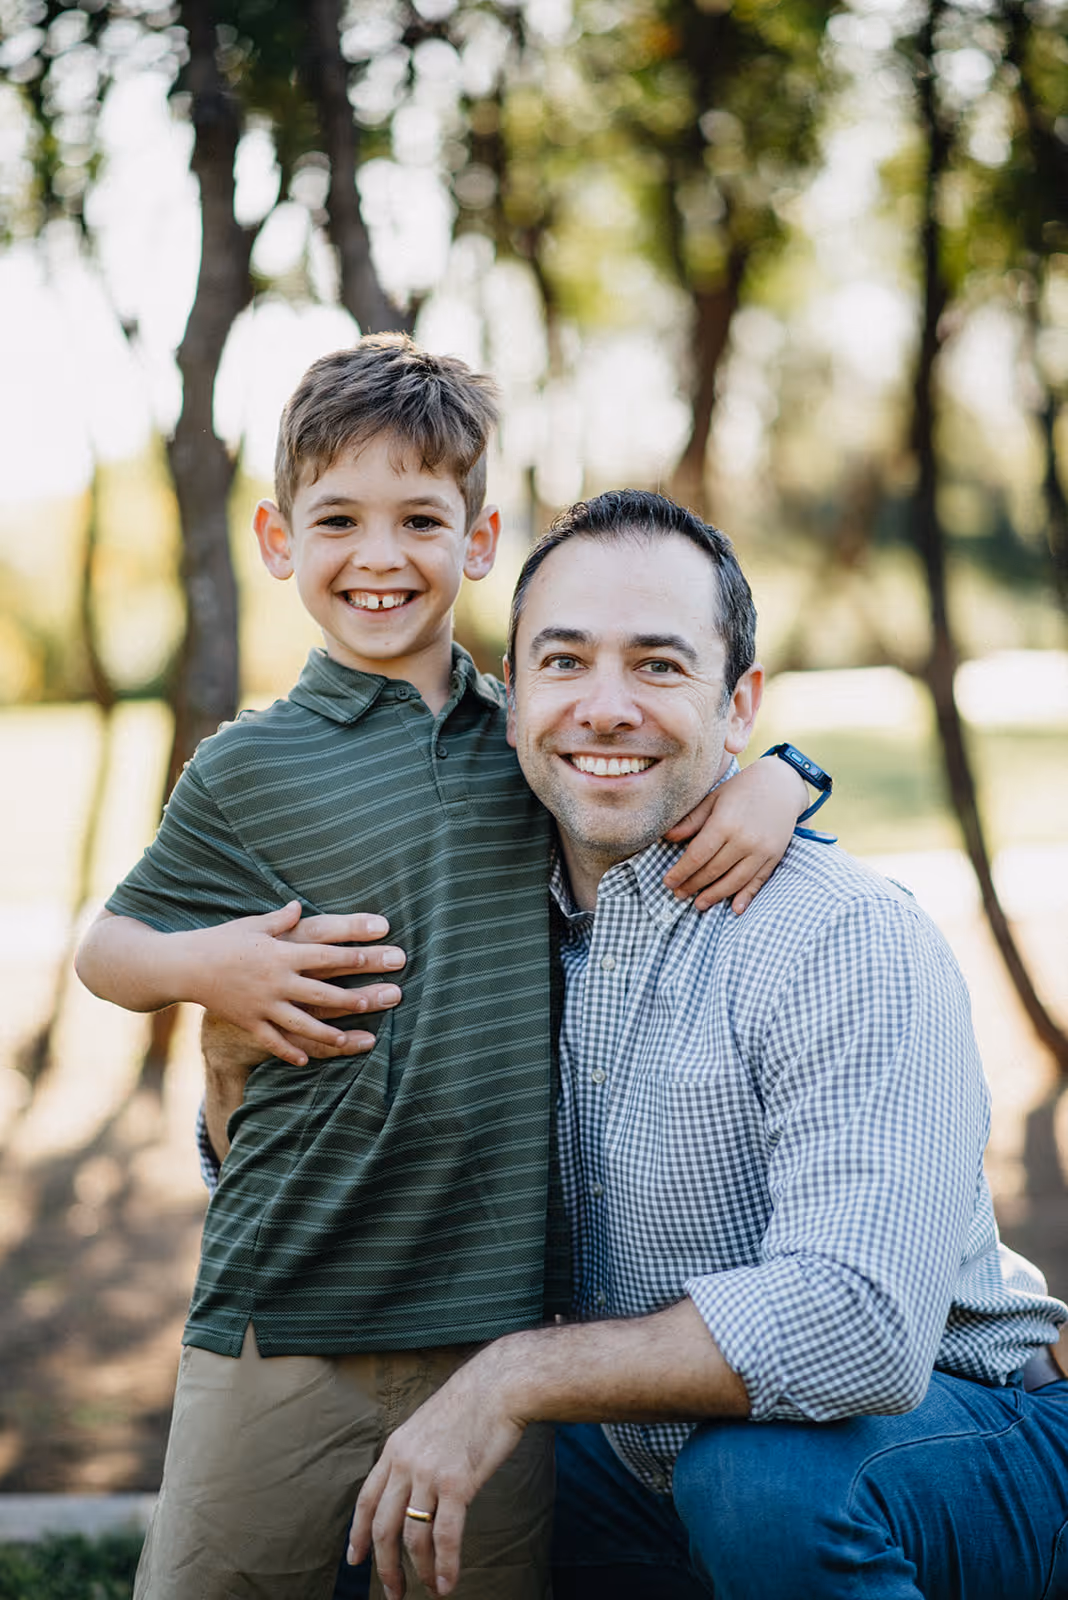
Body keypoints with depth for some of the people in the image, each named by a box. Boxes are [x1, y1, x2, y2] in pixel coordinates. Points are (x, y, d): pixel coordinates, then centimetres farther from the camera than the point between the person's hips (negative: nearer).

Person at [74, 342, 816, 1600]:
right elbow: (106, 949, 11)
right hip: (286, 1318, -2)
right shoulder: (248, 770, 1)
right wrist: (203, 967, -10)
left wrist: (774, 783, -1)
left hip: (503, 1313, 3)